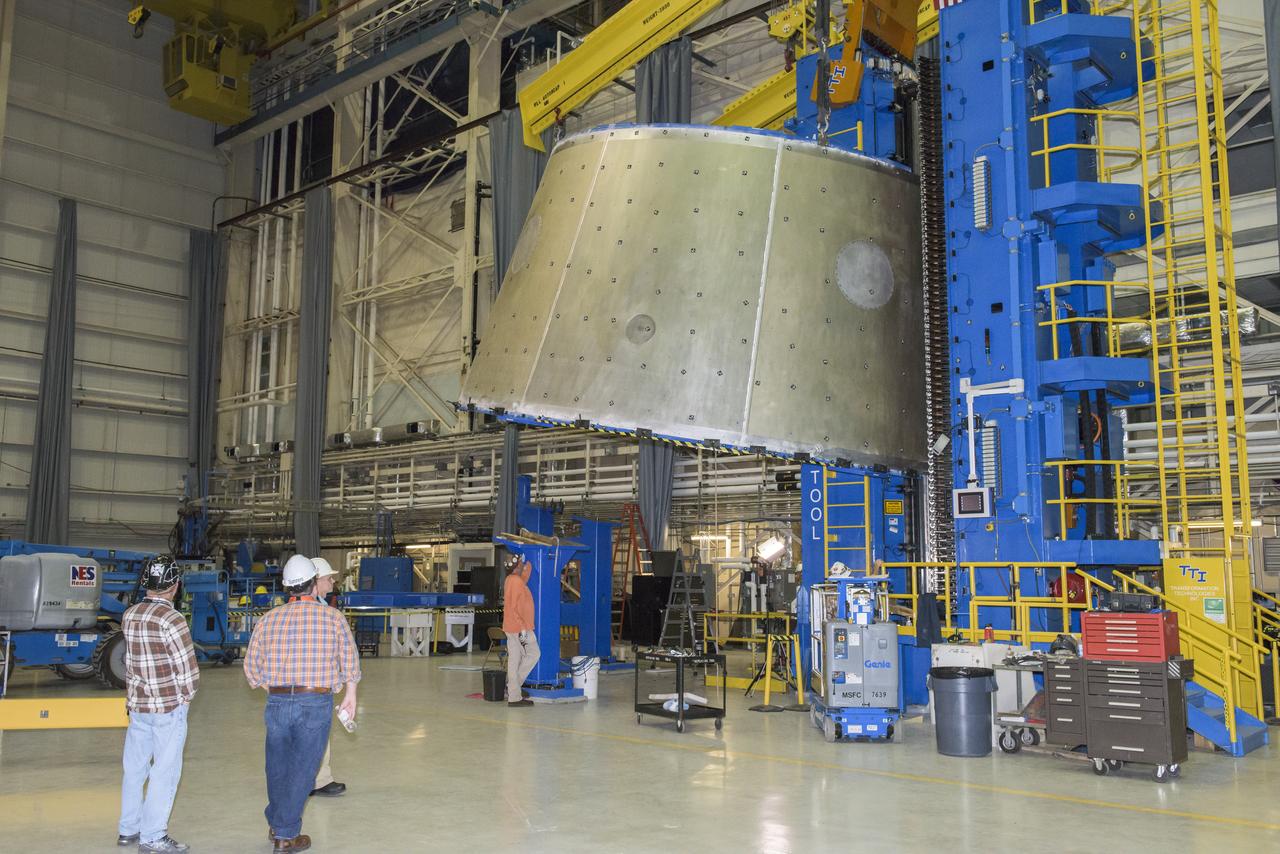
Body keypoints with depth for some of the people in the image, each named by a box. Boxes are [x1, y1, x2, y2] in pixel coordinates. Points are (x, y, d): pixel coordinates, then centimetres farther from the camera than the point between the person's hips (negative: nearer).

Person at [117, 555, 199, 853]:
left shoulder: (129, 616, 3)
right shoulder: (171, 619, -17)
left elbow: (131, 660, 8)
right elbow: (188, 669, -16)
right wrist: (187, 695, 0)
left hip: (137, 704, 7)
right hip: (169, 706, -7)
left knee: (135, 767, 16)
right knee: (164, 771, 2)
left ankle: (129, 829, 28)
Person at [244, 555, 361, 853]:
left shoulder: (268, 619, 4)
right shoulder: (332, 617, -2)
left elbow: (252, 666, 8)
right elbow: (350, 660, 6)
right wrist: (350, 694, 21)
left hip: (277, 702, 3)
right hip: (316, 703, -3)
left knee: (277, 765, 19)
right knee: (301, 769, 7)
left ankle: (276, 824, 37)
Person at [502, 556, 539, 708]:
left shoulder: (511, 580, 13)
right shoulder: (516, 582, -16)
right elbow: (514, 607, -21)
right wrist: (523, 629, -21)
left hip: (512, 628, 9)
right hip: (519, 627, -9)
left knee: (514, 660, 9)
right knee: (533, 654, -1)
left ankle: (514, 696, 11)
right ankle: (514, 684, 0)